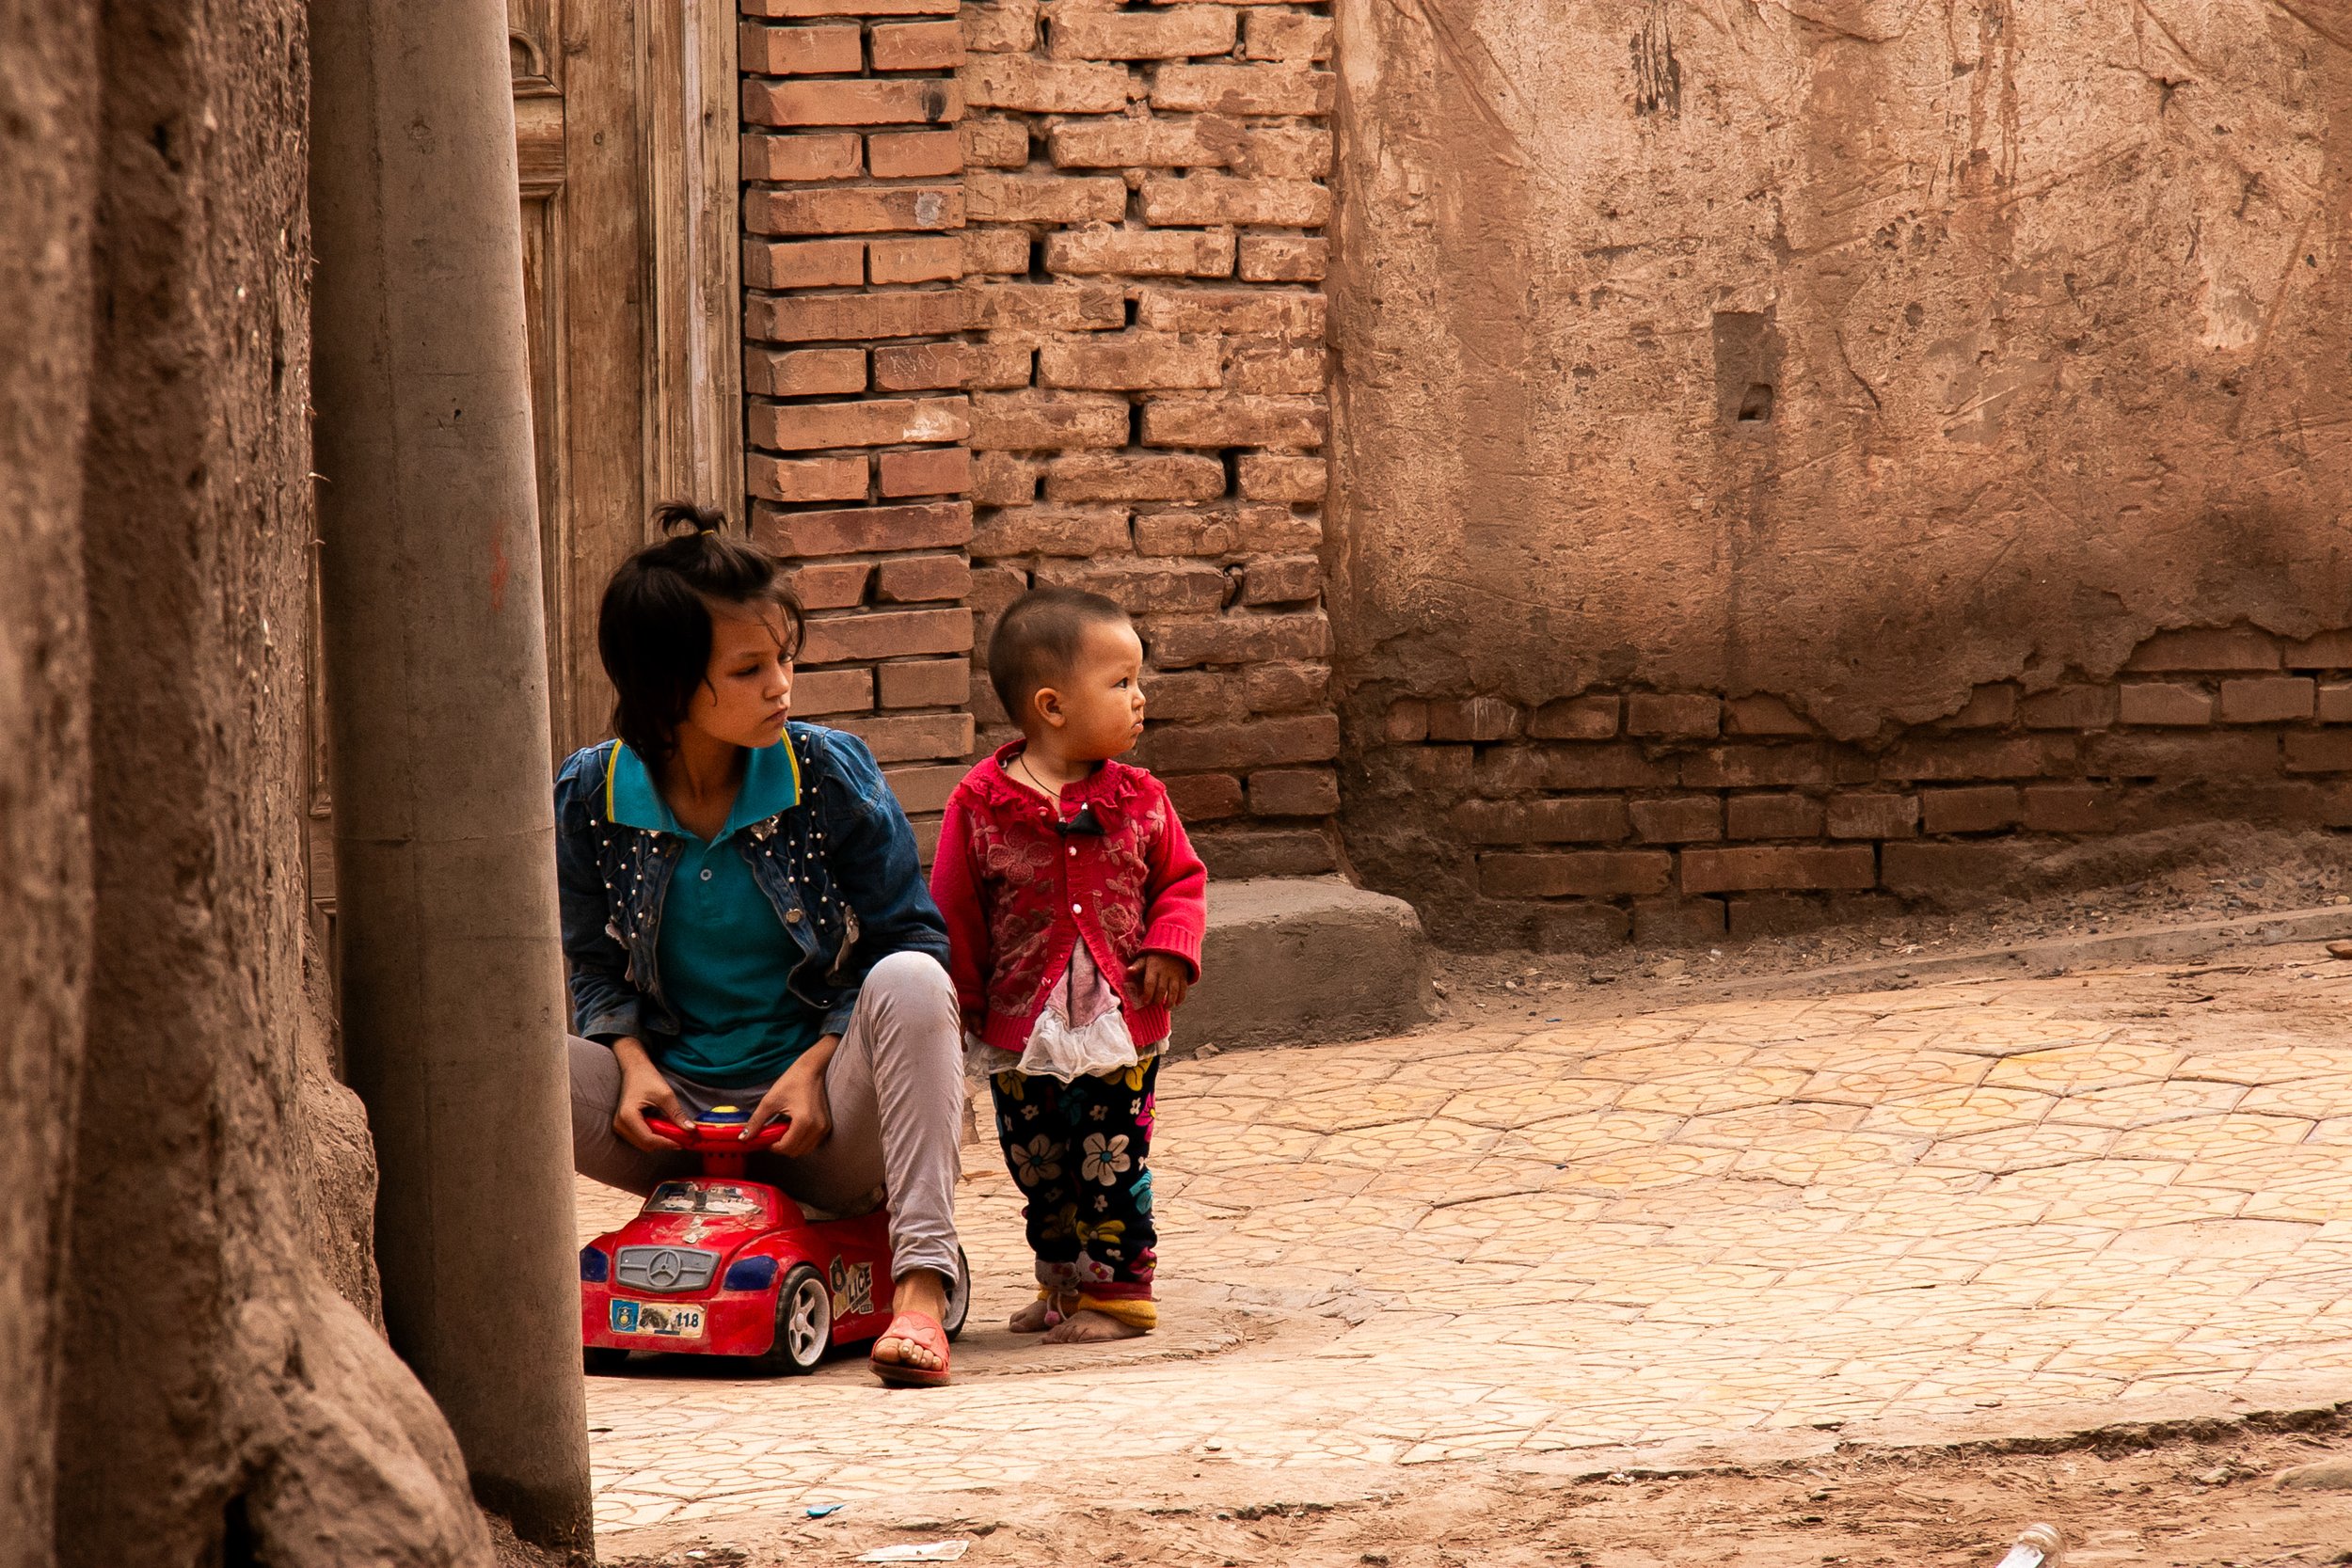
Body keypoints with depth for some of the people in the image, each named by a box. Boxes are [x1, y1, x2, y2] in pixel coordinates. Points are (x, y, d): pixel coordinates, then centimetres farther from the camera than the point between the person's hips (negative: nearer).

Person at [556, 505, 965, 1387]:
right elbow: (593, 966, 10)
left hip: (820, 1116, -1)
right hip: (679, 1111, 1)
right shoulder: (591, 799, -2)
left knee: (908, 985, -33)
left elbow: (908, 939, -4)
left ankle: (920, 1284, -38)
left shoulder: (828, 774, -6)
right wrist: (632, 1061, -11)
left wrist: (816, 1065, -17)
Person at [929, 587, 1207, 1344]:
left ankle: (1118, 1291, 12)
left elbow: (1181, 880, 8)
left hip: (1121, 1027, 0)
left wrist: (1172, 948, -9)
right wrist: (956, 1003, 0)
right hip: (1020, 1027, 0)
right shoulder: (980, 806, -8)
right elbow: (954, 914, -2)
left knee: (1113, 1166, 0)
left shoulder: (1139, 801, -2)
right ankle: (1062, 1284, 30)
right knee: (1040, 1172, 13)